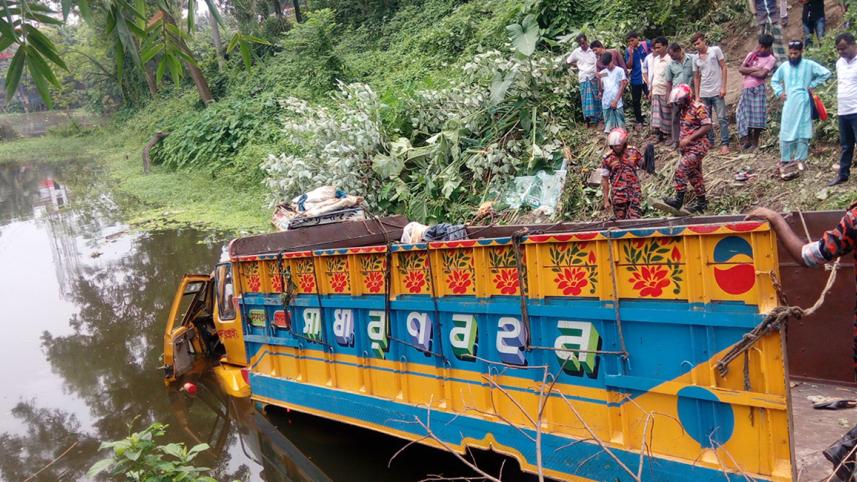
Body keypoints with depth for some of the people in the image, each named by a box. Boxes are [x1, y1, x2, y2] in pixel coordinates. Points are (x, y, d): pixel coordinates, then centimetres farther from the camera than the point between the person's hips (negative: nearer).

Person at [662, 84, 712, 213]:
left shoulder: (698, 108, -15)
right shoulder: (684, 109, 12)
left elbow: (707, 126, -21)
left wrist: (689, 138, -23)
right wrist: (681, 142, 7)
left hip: (698, 147, -9)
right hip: (687, 147, 9)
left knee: (681, 170, -17)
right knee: (694, 174, 14)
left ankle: (679, 200, -13)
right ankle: (701, 201, 25)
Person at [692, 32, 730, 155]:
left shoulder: (715, 50, -3)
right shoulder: (696, 58, 8)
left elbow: (723, 68, -3)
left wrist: (723, 87, -10)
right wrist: (697, 95, 9)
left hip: (717, 92, -4)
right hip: (704, 94, 4)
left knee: (722, 119, -4)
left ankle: (724, 144, -1)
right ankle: (709, 142, 18)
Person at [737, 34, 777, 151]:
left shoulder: (771, 59, -1)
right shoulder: (751, 54, 13)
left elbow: (762, 74, -14)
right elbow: (741, 69, 3)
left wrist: (747, 71, -3)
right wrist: (754, 69, -9)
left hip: (758, 89, -4)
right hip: (746, 89, 4)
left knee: (757, 116, -5)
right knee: (745, 115, 2)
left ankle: (755, 143, 4)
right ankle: (747, 140, 11)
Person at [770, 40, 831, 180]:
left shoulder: (809, 65, -1)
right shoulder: (784, 66, 9)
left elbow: (826, 73, 0)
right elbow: (774, 80, 22)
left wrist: (813, 85, -4)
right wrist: (779, 92, 7)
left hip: (803, 105, -3)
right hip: (789, 105, 3)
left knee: (802, 134, 0)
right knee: (785, 134, 1)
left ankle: (799, 161, 6)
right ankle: (785, 162, 9)